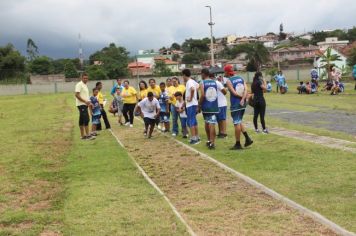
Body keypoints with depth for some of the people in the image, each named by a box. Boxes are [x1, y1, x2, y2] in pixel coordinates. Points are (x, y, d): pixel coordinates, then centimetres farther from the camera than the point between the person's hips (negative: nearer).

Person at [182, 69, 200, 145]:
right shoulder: (193, 81, 13)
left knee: (190, 122, -6)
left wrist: (191, 98, -22)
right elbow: (198, 86, 27)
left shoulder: (189, 82, -16)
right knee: (194, 121, 15)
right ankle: (197, 137, 21)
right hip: (194, 104, 10)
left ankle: (193, 139, -5)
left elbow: (192, 89, -34)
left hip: (191, 104, -10)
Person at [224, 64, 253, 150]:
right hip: (243, 104, 7)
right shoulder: (241, 78, 9)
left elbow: (234, 93, -16)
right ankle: (247, 138, 12)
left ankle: (238, 144, 6)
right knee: (239, 122, 20)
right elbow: (246, 89, -4)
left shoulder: (229, 81, -9)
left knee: (237, 124, 0)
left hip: (235, 105, -6)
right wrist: (243, 99, -13)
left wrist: (243, 97, -3)